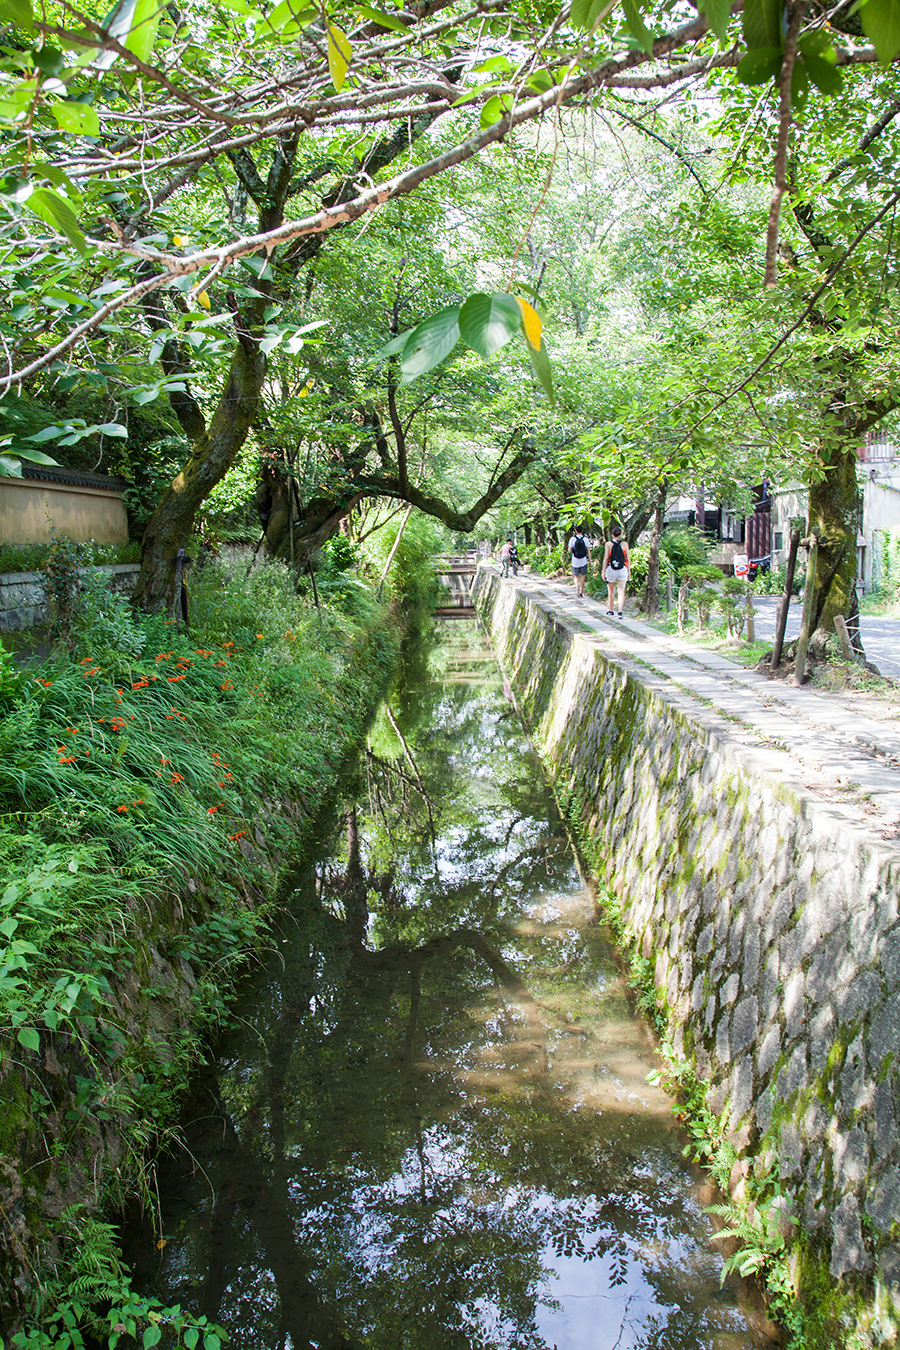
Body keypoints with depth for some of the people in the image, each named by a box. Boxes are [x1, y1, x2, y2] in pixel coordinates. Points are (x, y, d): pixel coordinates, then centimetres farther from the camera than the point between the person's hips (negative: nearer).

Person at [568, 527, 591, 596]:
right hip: (583, 561, 1)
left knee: (576, 576, 11)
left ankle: (577, 586, -17)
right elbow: (588, 550, -3)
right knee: (583, 576, 10)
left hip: (575, 561, -1)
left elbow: (570, 550, -4)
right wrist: (590, 560, 3)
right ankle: (581, 592, 11)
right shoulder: (585, 539, -2)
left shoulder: (572, 539, -6)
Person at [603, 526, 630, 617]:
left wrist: (603, 571, 1)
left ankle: (611, 611, 24)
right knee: (621, 592, -3)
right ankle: (620, 611, -16)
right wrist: (628, 571, 12)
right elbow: (628, 559, 4)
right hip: (622, 569, 0)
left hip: (611, 569, 0)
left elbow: (606, 558, -4)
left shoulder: (608, 544, -3)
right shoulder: (625, 544, 1)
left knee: (611, 592, 13)